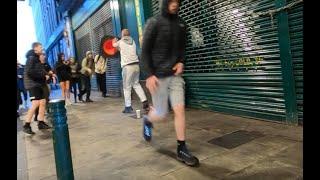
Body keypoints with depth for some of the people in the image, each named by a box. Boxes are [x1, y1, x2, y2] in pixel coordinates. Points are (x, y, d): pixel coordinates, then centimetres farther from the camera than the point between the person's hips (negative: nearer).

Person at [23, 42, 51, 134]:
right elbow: (30, 72, -21)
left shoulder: (36, 58, 18)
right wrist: (43, 76, -17)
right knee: (35, 103, -16)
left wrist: (46, 75, 0)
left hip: (38, 84, 10)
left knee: (43, 102, 8)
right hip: (32, 84, -10)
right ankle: (26, 125, -10)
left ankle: (41, 123, 15)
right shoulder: (31, 58, -11)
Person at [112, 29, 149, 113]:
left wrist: (114, 41, 49)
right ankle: (145, 102, 7)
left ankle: (128, 107, 2)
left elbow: (114, 45, 26)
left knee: (127, 87, 0)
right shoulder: (133, 41, 14)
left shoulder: (121, 42, 4)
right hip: (136, 65, 5)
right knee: (136, 84, 16)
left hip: (127, 66, -5)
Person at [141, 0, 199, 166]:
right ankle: (147, 120, 39)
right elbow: (145, 51, -7)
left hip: (175, 75, 4)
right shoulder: (154, 23, -6)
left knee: (180, 110, -3)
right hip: (158, 76, -4)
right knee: (161, 114, 3)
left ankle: (182, 150, 6)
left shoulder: (181, 24, 7)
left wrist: (181, 62, -2)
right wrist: (149, 75, -15)